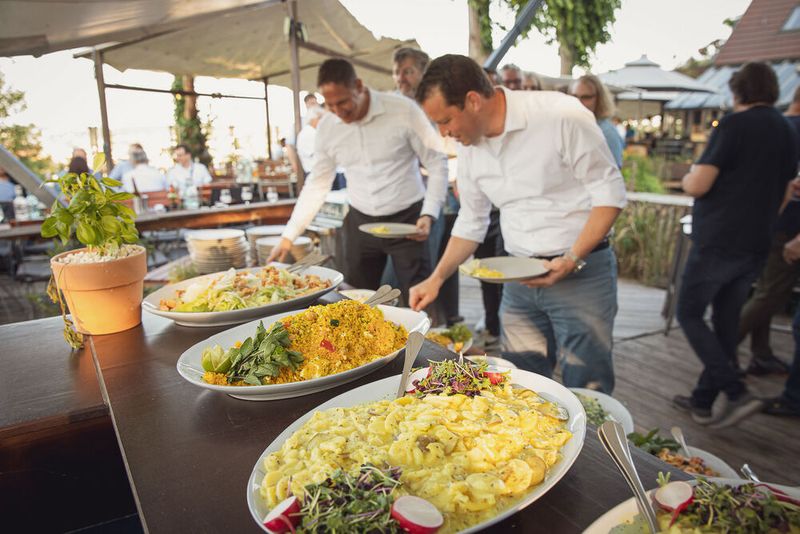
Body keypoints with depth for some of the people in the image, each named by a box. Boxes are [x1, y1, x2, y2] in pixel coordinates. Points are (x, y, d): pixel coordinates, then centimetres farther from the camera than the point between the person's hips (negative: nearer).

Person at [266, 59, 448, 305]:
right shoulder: (326, 127, 0)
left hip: (407, 220, -3)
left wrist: (428, 215, -19)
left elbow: (437, 164, -7)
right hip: (360, 222, 4)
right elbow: (316, 184, 8)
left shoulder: (403, 110, -13)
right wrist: (288, 236, 5)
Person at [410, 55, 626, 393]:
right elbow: (470, 223, 13)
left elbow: (609, 191, -11)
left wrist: (572, 260, -21)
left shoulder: (561, 115, -15)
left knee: (585, 392, 3)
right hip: (519, 277, 5)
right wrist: (436, 279, 4)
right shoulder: (468, 145, 4)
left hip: (581, 272, -5)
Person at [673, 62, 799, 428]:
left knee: (689, 314, 4)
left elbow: (697, 186, -16)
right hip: (755, 246, 8)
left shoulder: (735, 124, -11)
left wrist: (687, 177, 6)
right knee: (726, 322, 13)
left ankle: (737, 393, -6)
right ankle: (703, 402, 23)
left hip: (717, 242, -7)